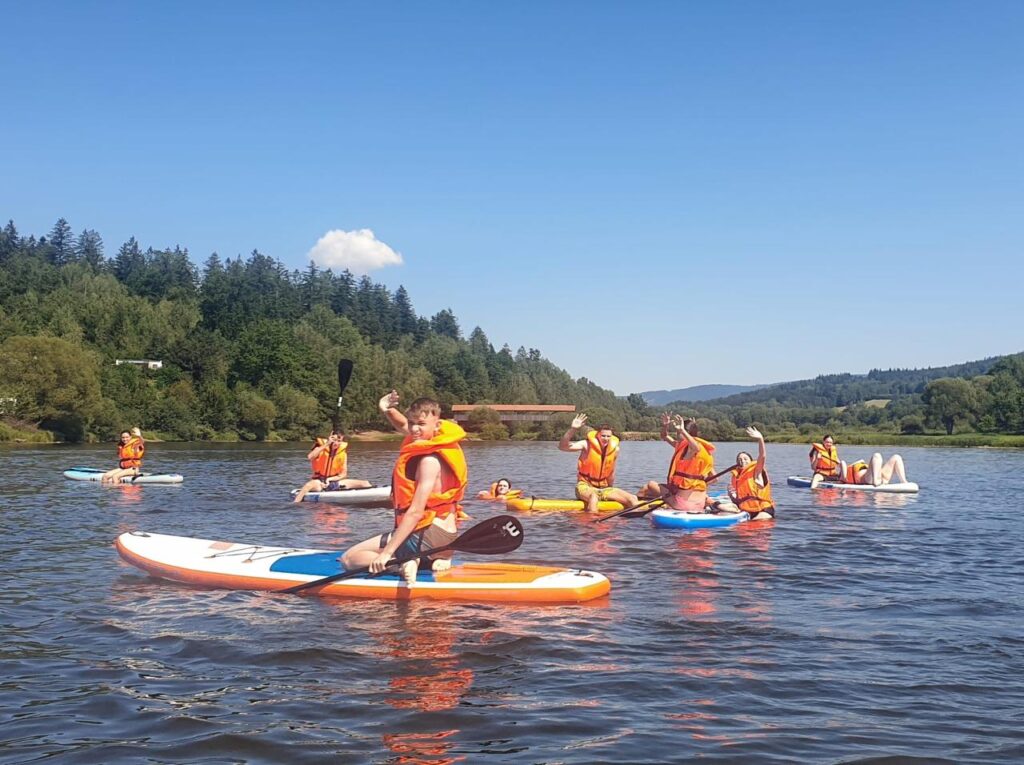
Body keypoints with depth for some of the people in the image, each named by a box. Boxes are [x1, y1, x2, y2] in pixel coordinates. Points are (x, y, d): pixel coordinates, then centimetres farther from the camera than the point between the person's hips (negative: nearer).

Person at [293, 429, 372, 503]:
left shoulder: (343, 452, 2)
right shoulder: (321, 447, -8)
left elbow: (344, 474, 3)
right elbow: (309, 457, -29)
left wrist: (330, 479, -14)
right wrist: (326, 444, -29)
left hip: (334, 481, 4)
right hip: (319, 481, -4)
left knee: (365, 484, -6)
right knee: (309, 485, -41)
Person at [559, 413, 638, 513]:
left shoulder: (615, 448, 1)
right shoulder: (587, 445, -11)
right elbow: (562, 446, -23)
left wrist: (611, 492, 21)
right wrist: (572, 429, -35)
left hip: (604, 488, 5)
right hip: (585, 486, -5)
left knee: (633, 499, -11)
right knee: (594, 497, -40)